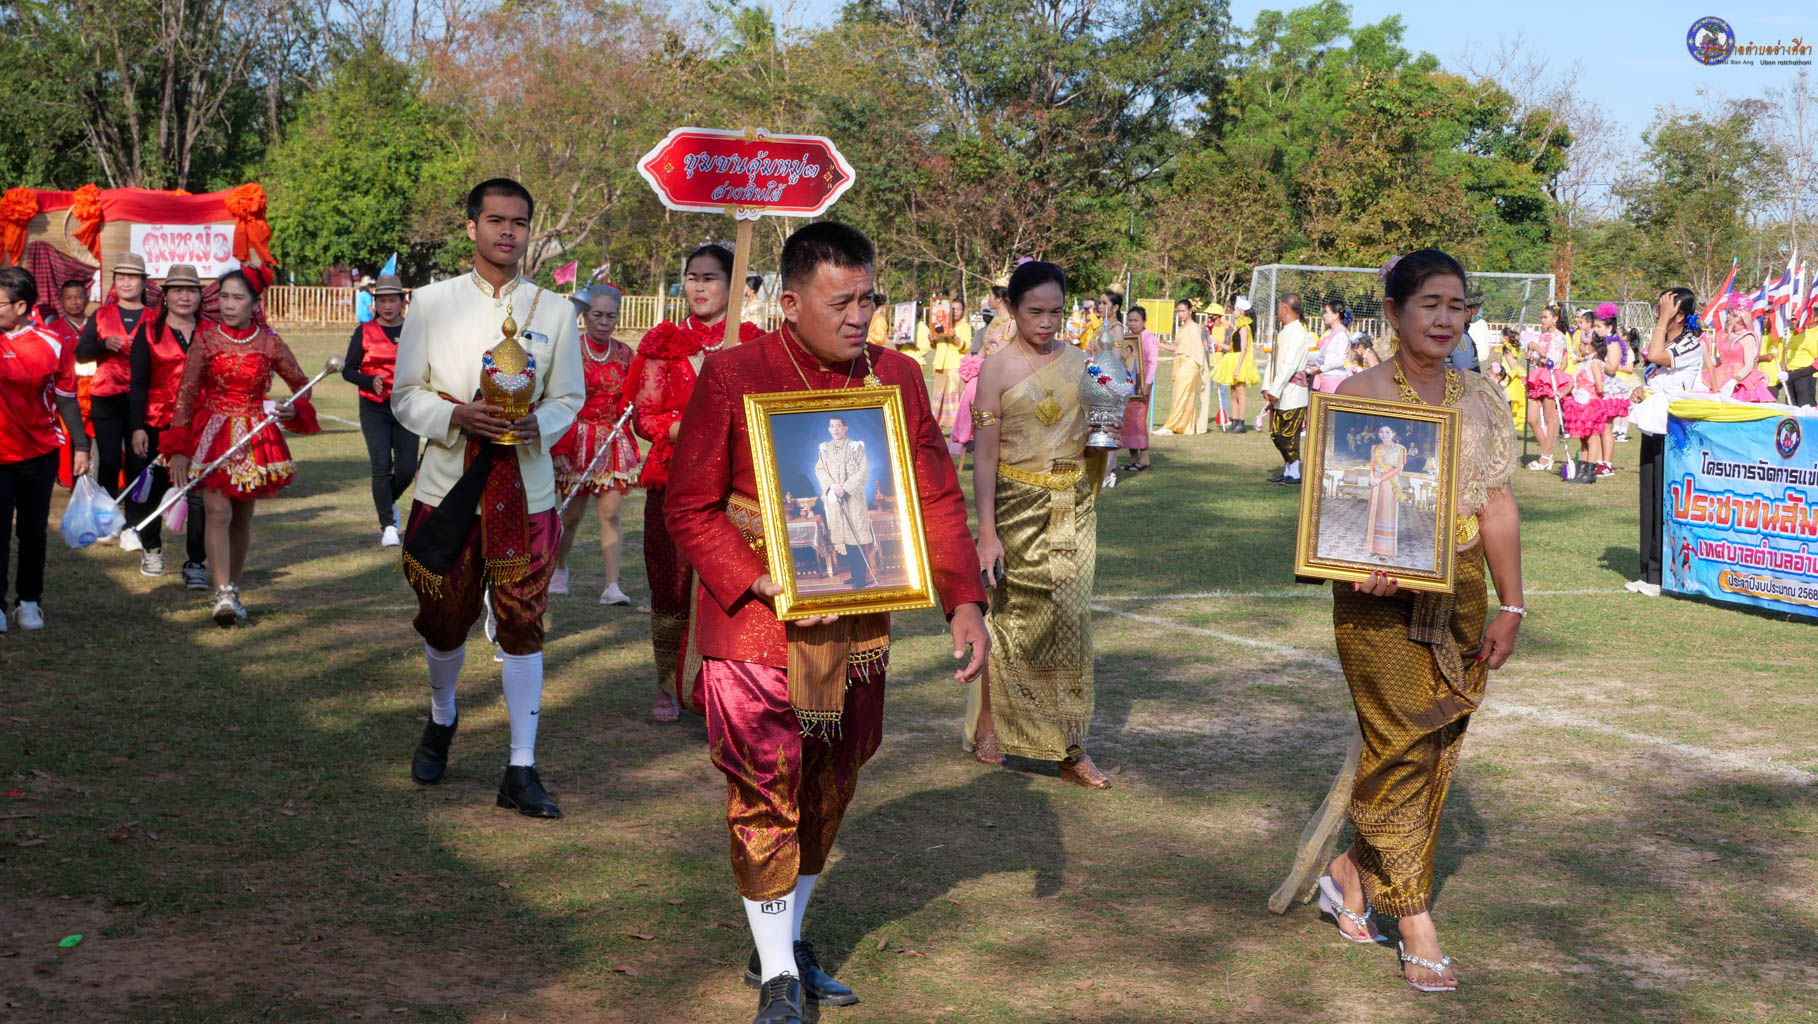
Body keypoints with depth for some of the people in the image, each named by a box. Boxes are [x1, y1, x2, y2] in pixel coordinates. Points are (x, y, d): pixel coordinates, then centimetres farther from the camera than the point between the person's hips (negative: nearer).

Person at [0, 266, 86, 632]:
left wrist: (81, 445, 2)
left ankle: (29, 601, 20)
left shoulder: (52, 344, -3)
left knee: (33, 530, 9)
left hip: (40, 454, 0)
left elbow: (66, 398, 4)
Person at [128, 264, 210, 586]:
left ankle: (195, 563, 1)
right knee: (152, 490, 9)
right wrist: (137, 427, -6)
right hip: (158, 425, 0)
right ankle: (151, 549, 33)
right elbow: (138, 383, 1)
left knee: (199, 494, -6)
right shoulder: (149, 331, 3)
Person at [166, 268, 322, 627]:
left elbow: (301, 384, 11)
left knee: (242, 518, 8)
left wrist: (294, 409, -12)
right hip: (212, 435, -2)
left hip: (255, 438, 2)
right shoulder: (205, 338, -4)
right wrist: (178, 448, -10)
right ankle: (223, 596, -19)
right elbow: (185, 393, -4)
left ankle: (232, 589, 23)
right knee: (218, 513, -14)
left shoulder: (269, 342, -1)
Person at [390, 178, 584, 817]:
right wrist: (456, 417, -17)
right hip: (449, 485, 0)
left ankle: (521, 771, 4)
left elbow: (568, 398, 9)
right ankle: (441, 720, 42)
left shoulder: (554, 311, 5)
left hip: (525, 489, 0)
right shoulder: (431, 303, 2)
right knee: (443, 620, 11)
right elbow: (405, 395, 3)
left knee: (522, 624, -2)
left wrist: (537, 424, -14)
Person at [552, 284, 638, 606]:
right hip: (578, 442, -2)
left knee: (610, 513, -4)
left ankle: (612, 586, -6)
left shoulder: (623, 353, 7)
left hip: (614, 443, 2)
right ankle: (559, 569, 31)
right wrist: (560, 449, -13)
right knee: (573, 512, 5)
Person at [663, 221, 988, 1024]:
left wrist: (963, 601, -5)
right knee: (766, 801, -1)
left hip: (857, 633, 5)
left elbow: (936, 499, 6)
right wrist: (757, 584, -19)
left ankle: (787, 942, 35)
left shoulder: (896, 377, 3)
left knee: (827, 795, 16)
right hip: (756, 629, -5)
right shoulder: (732, 377, -10)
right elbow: (689, 507, -7)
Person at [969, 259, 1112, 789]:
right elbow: (985, 455, -7)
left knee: (1071, 619, 1)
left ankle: (1071, 748, 6)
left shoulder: (1079, 362, 8)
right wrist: (987, 531, -12)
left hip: (1074, 505, 3)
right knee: (1014, 616, 4)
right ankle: (990, 725, 23)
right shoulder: (997, 369, -4)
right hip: (1019, 503, -3)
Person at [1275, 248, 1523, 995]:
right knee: (1401, 745, -5)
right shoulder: (1360, 393, -3)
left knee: (1435, 751, 8)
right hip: (1381, 597, -5)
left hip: (1460, 594, 5)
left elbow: (1498, 505, 11)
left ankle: (1353, 872, 28)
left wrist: (1510, 605, 8)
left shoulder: (1480, 399, 10)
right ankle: (1417, 925, 3)